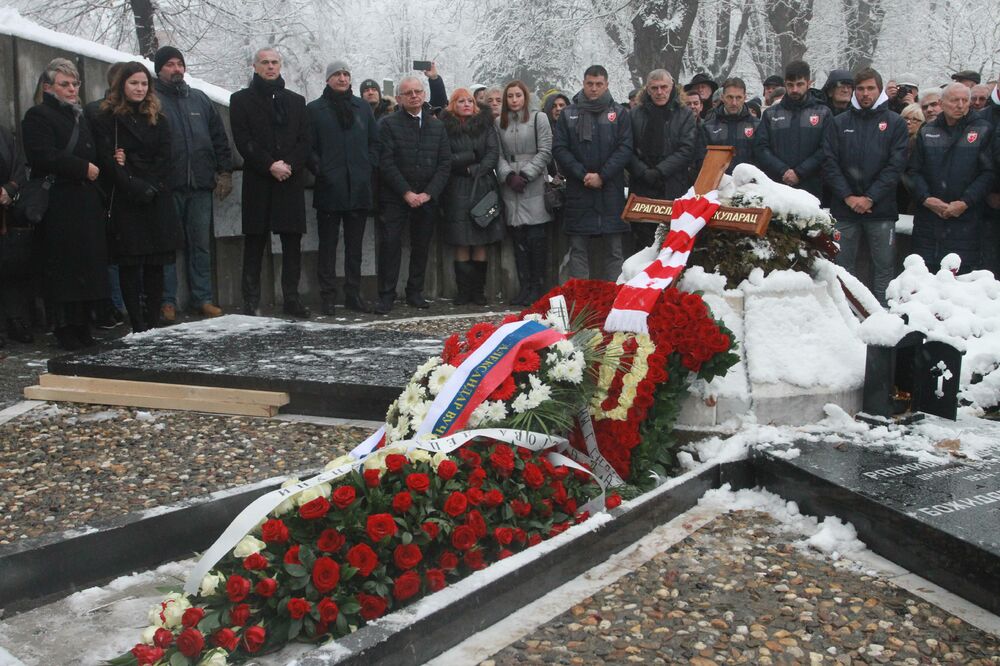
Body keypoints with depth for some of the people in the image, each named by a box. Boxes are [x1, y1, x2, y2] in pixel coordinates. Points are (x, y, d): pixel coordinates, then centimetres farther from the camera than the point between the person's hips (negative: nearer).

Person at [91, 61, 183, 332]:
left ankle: (152, 324, 7)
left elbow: (163, 160, 6)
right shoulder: (107, 119, 4)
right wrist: (136, 187, -15)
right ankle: (138, 325, -1)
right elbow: (107, 160, -6)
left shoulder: (157, 119, 15)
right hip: (125, 202, -3)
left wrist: (150, 187, -9)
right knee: (130, 263, -4)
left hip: (157, 201, 3)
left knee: (156, 263, 1)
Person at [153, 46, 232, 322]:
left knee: (201, 244, 7)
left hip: (201, 187, 4)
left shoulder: (200, 99, 15)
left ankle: (203, 298, 14)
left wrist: (225, 172, 8)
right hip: (167, 187, -4)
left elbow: (219, 139, 17)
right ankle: (167, 301, 7)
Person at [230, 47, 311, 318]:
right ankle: (251, 301, 4)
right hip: (258, 182, -2)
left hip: (291, 181, 3)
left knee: (293, 242, 2)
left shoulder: (296, 101, 17)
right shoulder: (241, 100, 8)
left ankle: (291, 298, 9)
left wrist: (289, 165, -8)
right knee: (255, 243, -1)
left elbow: (304, 141, 9)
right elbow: (243, 140, -3)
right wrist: (270, 165, -13)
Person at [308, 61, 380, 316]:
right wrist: (319, 170, -10)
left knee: (355, 245, 9)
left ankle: (353, 294, 16)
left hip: (359, 188, 3)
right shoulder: (314, 109, 4)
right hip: (329, 189, -3)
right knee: (328, 244, 1)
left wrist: (370, 167, 2)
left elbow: (375, 142, 14)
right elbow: (309, 146, 0)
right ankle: (328, 297, 6)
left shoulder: (362, 107, 13)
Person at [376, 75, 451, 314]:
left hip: (428, 197, 3)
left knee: (421, 246, 7)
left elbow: (445, 163, 6)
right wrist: (406, 193, -13)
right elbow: (386, 162, -7)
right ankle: (386, 296, 0)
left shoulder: (437, 126, 11)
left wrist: (429, 193, -6)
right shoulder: (388, 124, 0)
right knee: (390, 244, -6)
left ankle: (415, 292, 18)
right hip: (395, 197, -3)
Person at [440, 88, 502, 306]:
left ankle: (478, 290, 5)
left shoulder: (485, 124, 10)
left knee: (480, 242, 0)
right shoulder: (446, 127, 4)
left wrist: (474, 170, -10)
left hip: (482, 187, 2)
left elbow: (493, 153, 1)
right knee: (461, 243, -3)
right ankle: (463, 290, 3)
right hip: (457, 190, -2)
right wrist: (471, 157, -8)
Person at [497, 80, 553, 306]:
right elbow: (499, 155, 10)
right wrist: (509, 176, -7)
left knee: (536, 238, -5)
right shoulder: (499, 123, 14)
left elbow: (545, 152, -1)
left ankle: (538, 287, 3)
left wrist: (525, 175, -9)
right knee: (518, 239, 5)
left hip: (535, 188, -3)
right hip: (510, 189, 3)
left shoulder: (538, 119, 5)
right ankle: (523, 286, 11)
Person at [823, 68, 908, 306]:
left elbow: (896, 165, -3)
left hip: (881, 209, -1)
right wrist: (847, 196, -10)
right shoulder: (839, 123, 10)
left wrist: (870, 198, -12)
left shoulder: (895, 123, 5)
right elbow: (829, 162, 1)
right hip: (844, 208, 1)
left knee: (884, 268, 2)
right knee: (844, 268, 6)